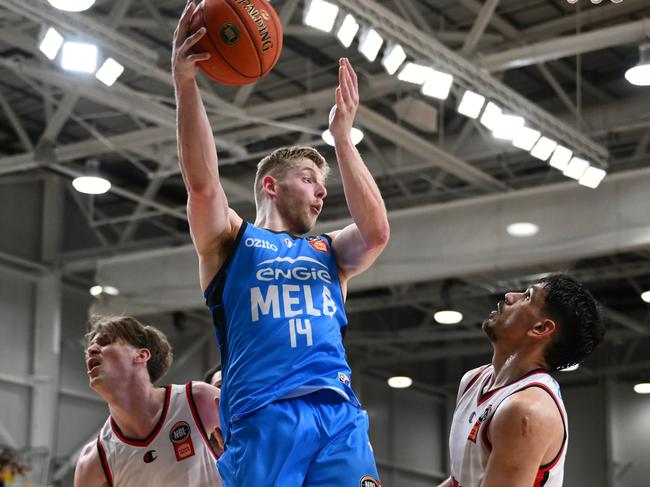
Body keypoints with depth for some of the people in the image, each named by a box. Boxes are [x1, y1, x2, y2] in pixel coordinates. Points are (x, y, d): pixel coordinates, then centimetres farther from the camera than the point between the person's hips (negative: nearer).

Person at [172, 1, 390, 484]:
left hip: (339, 413, 3)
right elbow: (202, 184, -1)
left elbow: (377, 231, 6)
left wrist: (343, 136, 6)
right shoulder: (231, 241, 18)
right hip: (262, 415, -3)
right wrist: (185, 84, -14)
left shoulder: (329, 253, 27)